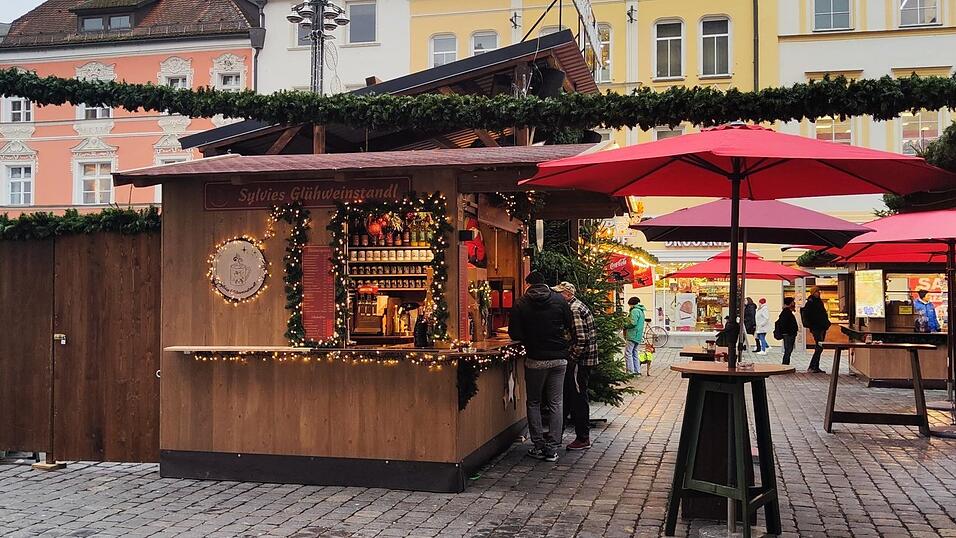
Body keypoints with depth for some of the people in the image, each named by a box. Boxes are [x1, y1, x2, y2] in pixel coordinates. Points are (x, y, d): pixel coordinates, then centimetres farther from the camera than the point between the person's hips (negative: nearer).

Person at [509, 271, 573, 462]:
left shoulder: (521, 303, -6)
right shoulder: (559, 300, -2)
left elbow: (514, 334, -9)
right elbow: (570, 327, 3)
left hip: (535, 359, -2)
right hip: (558, 358, 2)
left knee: (534, 402, 12)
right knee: (556, 403, 8)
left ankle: (539, 445, 10)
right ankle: (552, 448, 7)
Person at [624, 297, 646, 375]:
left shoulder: (635, 311, -11)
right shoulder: (641, 311, 20)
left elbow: (633, 323, -21)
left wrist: (625, 327, -5)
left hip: (632, 335, -10)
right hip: (638, 336, 10)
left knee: (628, 353, -8)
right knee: (635, 354, 14)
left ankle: (630, 371, -12)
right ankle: (637, 371, 14)